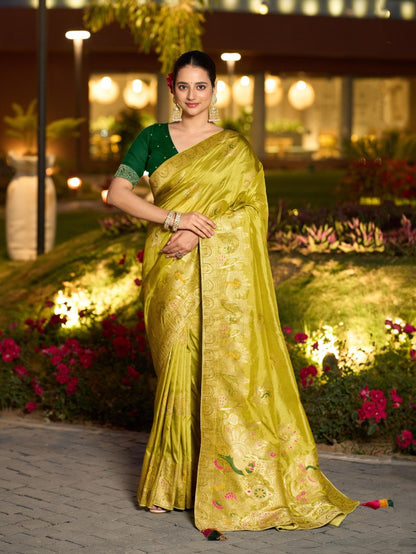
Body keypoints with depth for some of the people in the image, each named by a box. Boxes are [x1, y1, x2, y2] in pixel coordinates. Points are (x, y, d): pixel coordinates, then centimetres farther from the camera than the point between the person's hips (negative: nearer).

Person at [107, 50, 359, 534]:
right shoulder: (153, 139, 10)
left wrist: (197, 233, -16)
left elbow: (250, 209, -3)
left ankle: (235, 483, 1)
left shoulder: (235, 149, 6)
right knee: (176, 365, 1)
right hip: (170, 271, 2)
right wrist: (174, 218, -12)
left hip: (221, 271, -2)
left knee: (225, 362, -7)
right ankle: (170, 480, 10)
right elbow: (117, 192, 0)